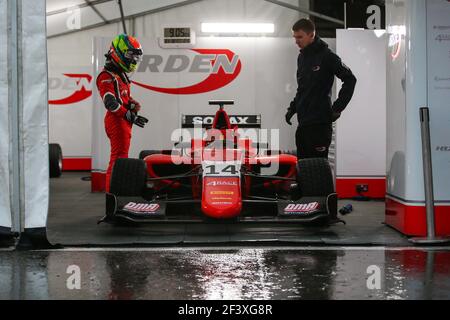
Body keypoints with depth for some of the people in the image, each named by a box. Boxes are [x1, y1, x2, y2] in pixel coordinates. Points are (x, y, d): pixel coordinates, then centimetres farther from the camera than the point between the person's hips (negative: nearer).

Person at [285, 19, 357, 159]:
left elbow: (350, 79, -8)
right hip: (303, 123, 8)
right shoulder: (302, 57, 14)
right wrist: (292, 108, 15)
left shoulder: (326, 56, -10)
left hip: (320, 123, -8)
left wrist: (337, 108, -11)